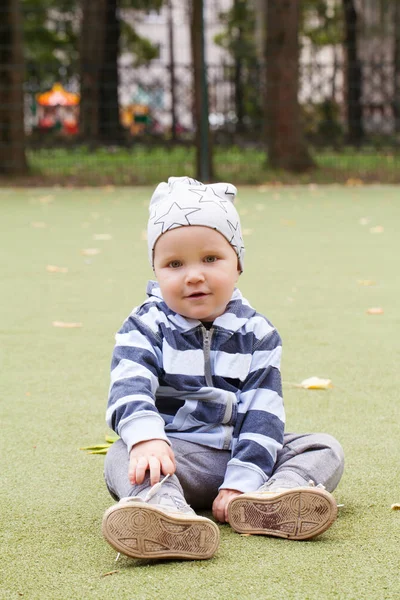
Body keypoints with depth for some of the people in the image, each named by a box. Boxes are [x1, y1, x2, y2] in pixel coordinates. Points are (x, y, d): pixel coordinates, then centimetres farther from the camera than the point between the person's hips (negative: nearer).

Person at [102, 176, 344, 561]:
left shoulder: (257, 333, 5)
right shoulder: (145, 328, 1)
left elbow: (262, 414, -5)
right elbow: (129, 389, -18)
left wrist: (240, 482, -20)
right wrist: (146, 438, -41)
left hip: (240, 455, 3)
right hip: (173, 454, -3)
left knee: (326, 449, -12)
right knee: (121, 459, -31)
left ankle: (268, 500, -43)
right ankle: (163, 507, -64)